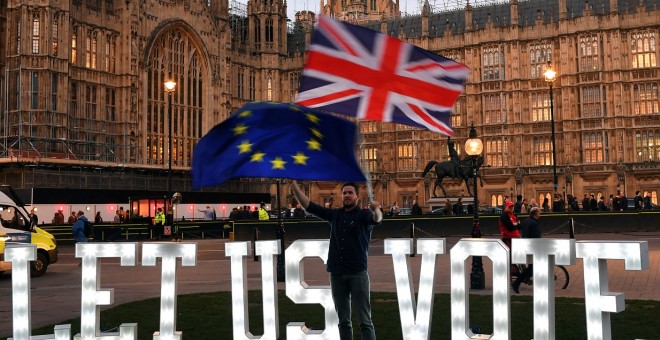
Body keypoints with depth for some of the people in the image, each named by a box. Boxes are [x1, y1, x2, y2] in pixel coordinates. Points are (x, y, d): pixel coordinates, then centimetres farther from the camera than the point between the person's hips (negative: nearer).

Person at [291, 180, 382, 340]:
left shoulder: (364, 214, -3)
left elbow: (376, 219, -25)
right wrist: (293, 184, -2)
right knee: (343, 320, 11)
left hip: (358, 273, -4)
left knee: (365, 320, -2)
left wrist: (376, 209, -49)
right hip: (337, 274, 4)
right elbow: (308, 205, 8)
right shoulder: (334, 214, 10)